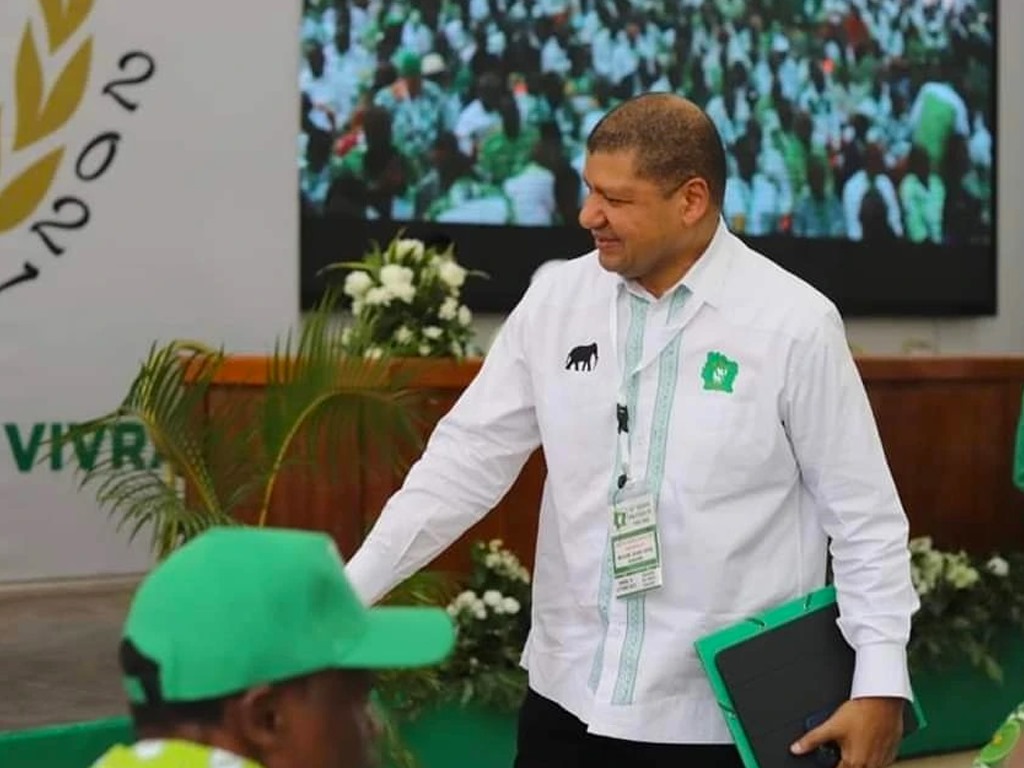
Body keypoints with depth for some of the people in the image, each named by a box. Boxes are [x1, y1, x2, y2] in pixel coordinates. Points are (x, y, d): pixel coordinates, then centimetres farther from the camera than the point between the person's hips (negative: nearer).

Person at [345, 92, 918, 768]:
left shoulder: (795, 323, -9)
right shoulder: (555, 300, 1)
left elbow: (864, 517, -5)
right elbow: (467, 459, 3)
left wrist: (881, 684, -11)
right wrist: (348, 591, -2)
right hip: (568, 698, 3)